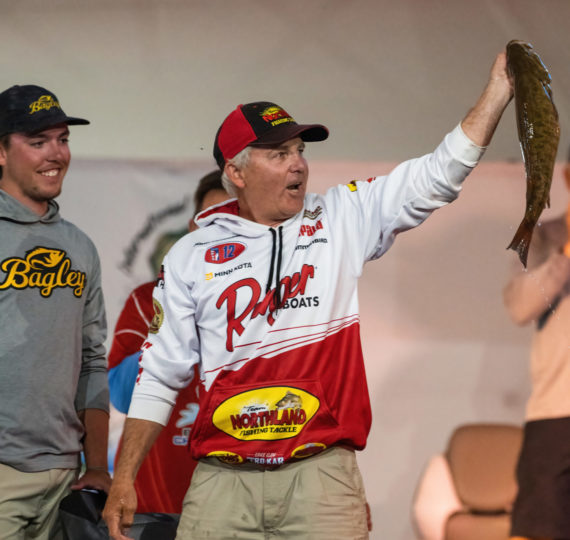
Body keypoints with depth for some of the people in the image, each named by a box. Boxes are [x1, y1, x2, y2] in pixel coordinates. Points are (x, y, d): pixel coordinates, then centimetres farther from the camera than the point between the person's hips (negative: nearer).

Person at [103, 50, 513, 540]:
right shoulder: (192, 256, 10)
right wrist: (123, 479, 8)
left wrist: (499, 90, -3)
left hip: (322, 478, 0)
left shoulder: (340, 220, 9)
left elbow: (437, 177, 5)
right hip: (222, 479, 1)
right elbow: (160, 375, 13)